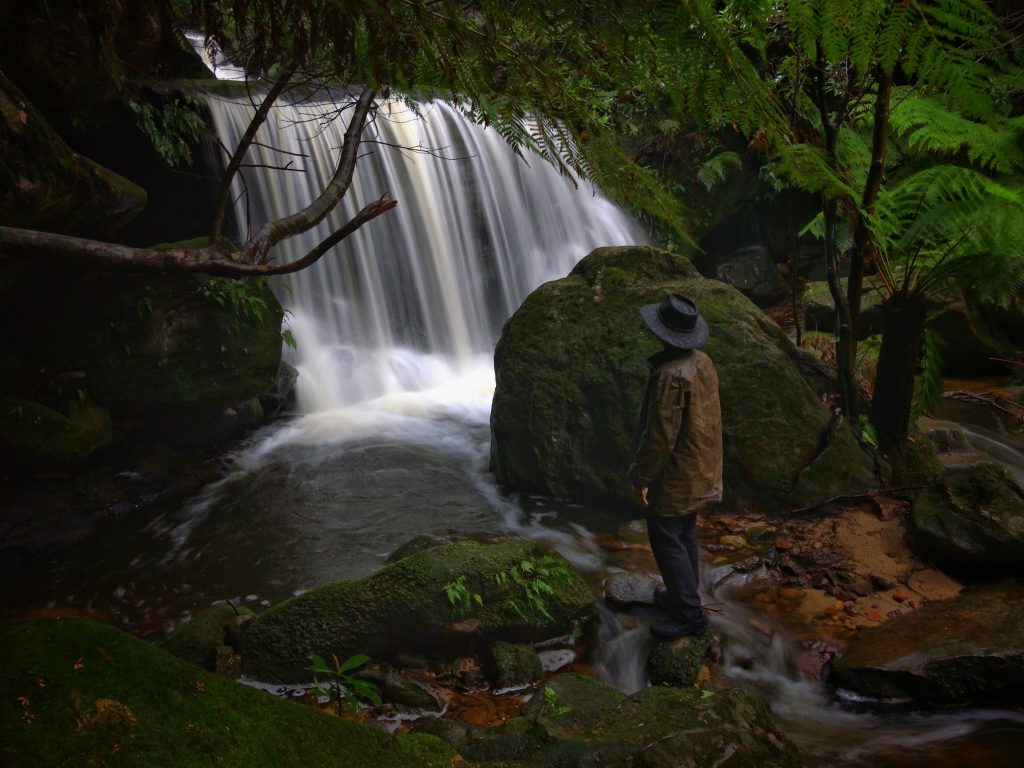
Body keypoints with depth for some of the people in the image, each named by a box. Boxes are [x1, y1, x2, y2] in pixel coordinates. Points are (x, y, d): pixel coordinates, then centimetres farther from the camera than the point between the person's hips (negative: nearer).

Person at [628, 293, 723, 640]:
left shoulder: (670, 375, -28)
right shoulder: (703, 362, 1)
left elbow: (661, 435, -26)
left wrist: (641, 477, -15)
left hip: (674, 474, -9)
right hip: (701, 468, 9)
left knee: (666, 539, 2)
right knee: (684, 534, 21)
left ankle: (689, 613, 9)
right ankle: (683, 593, 36)